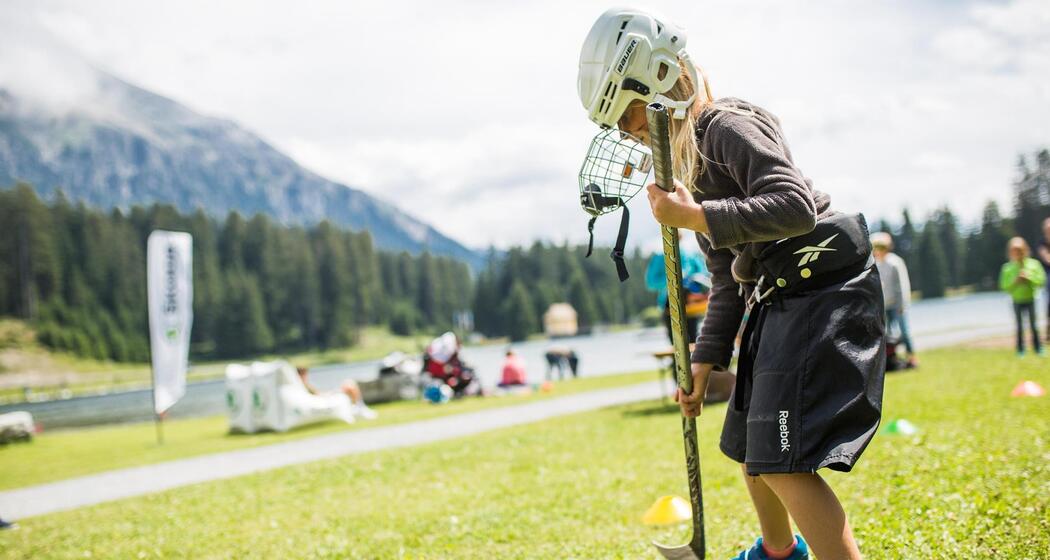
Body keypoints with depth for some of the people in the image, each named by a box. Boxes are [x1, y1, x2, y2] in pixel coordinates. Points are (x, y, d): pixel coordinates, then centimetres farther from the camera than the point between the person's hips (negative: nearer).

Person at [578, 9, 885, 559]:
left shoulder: (727, 126, -12)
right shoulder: (689, 159, 17)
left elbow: (796, 207, -25)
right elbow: (726, 278, 19)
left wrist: (695, 217, -26)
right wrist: (705, 359, 15)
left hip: (821, 289, -10)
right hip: (777, 301, 10)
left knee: (784, 462, -18)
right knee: (749, 449, 21)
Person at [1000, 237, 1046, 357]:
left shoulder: (1033, 264, -3)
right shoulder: (1008, 268, -4)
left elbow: (1041, 280, -4)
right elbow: (1004, 286, -3)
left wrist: (1028, 278, -16)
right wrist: (1016, 281, -17)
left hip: (1031, 299, 0)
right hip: (1017, 302, 0)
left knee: (1033, 325, 3)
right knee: (1020, 327, 3)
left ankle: (1038, 348, 11)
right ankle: (1021, 350, 11)